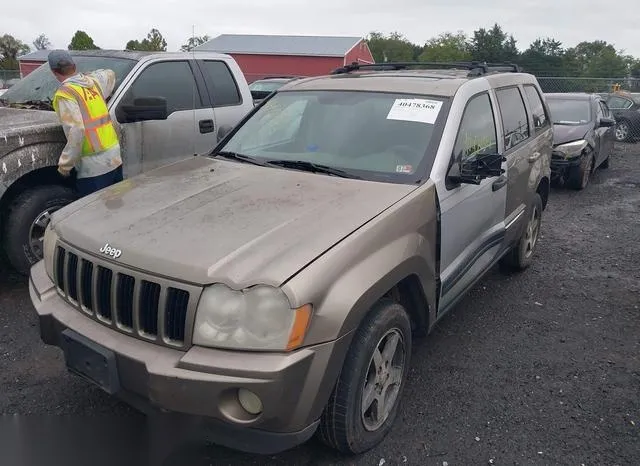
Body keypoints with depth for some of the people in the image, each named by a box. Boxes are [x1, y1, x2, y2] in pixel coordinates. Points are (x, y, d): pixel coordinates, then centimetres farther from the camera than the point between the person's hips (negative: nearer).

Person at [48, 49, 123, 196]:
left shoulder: (65, 93, -11)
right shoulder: (93, 80, 10)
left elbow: (76, 131, -20)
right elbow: (110, 74, 33)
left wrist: (65, 164, -14)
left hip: (94, 168, -7)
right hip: (115, 158, 8)